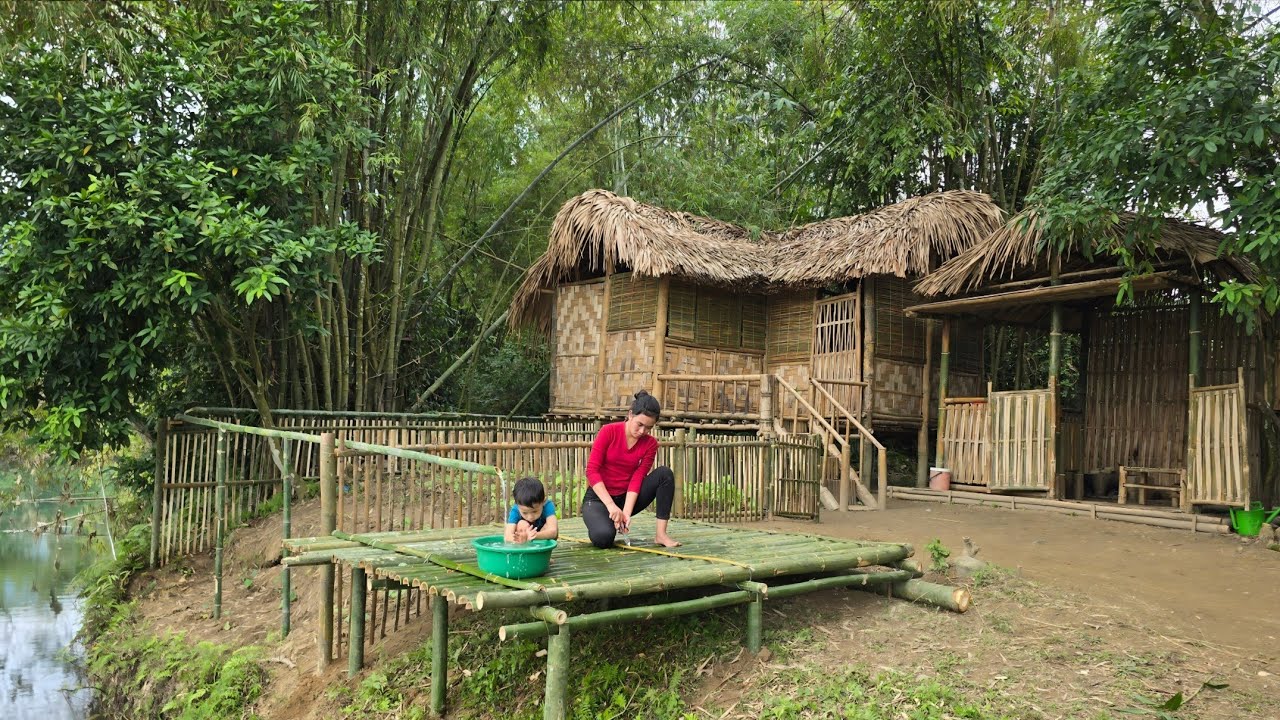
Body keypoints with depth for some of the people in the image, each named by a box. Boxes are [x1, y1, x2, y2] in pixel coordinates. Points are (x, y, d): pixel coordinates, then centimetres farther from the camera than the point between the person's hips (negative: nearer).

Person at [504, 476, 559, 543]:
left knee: (548, 525, -28)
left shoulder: (548, 506, -29)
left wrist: (535, 535, -60)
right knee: (522, 524, -27)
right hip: (523, 544, 0)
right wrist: (519, 539, -59)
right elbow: (507, 536, -37)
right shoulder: (515, 510, -25)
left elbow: (553, 531, -42)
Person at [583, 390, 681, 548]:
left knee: (665, 474, -20)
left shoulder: (650, 444, -5)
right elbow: (592, 471, -19)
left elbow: (637, 479, -12)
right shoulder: (609, 432, -14)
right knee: (603, 538, -35)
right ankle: (602, 523, 3)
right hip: (599, 498, -3)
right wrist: (611, 505, -29)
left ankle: (661, 534, -19)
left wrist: (626, 513, -26)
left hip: (627, 498, 3)